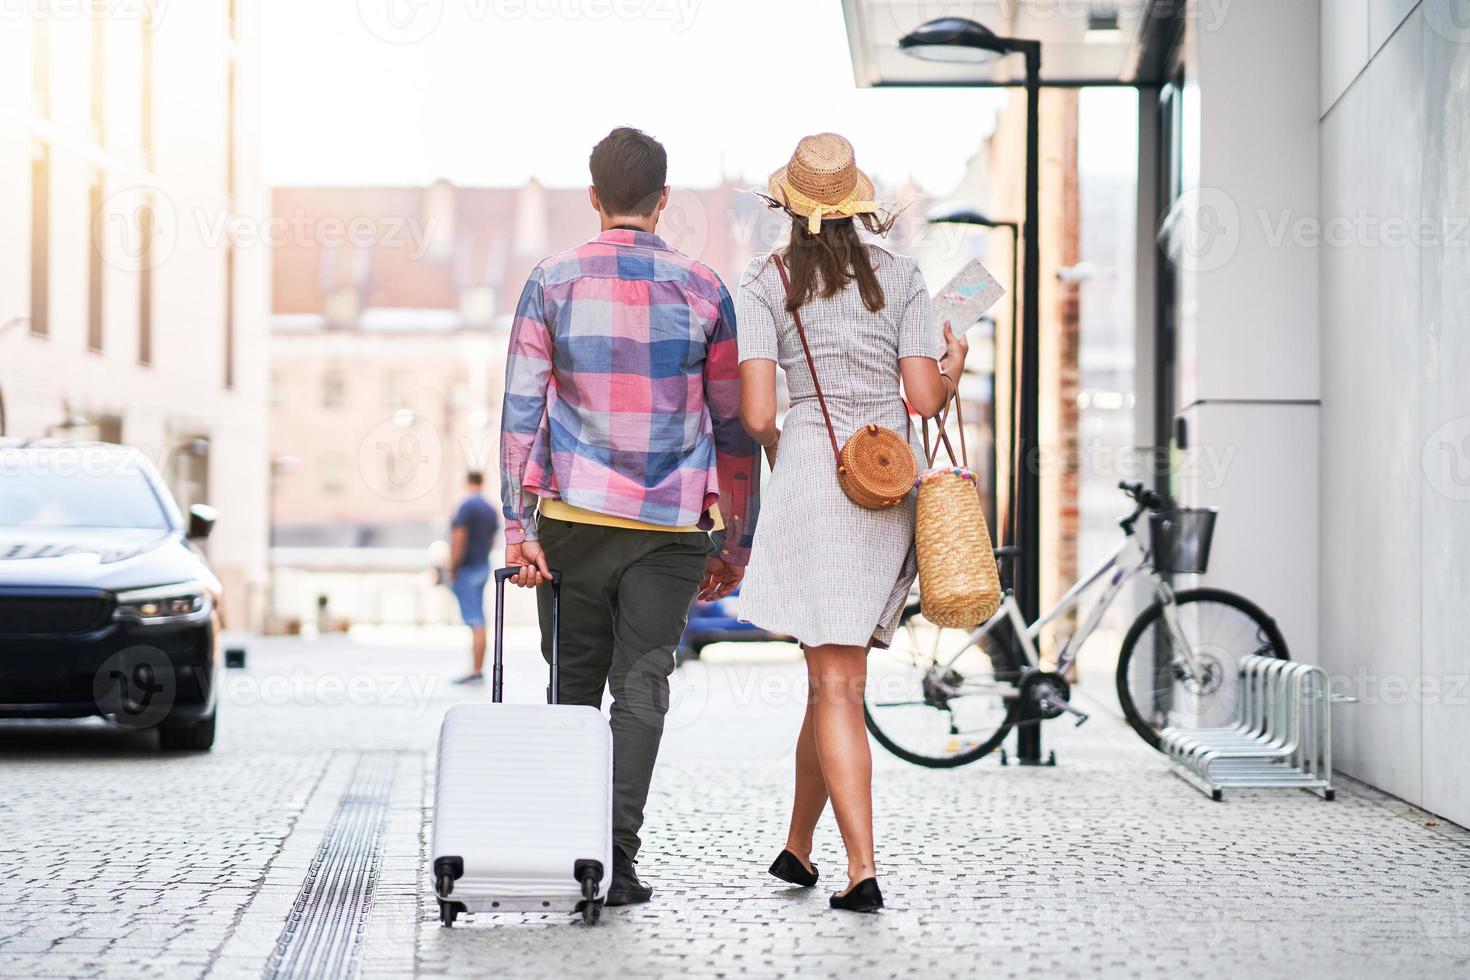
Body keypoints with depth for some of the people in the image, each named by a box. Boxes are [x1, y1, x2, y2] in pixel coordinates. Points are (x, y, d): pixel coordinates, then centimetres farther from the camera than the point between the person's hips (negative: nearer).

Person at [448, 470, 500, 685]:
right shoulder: (490, 509, 10)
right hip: (482, 568, 8)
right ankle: (477, 670, 11)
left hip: (466, 570, -8)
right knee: (477, 622, 11)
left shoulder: (466, 506, -14)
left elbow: (459, 540, -18)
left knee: (475, 622, -11)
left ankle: (478, 672, -14)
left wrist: (451, 570, -14)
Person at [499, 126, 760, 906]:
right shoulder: (701, 289, 4)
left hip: (574, 519, 0)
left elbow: (521, 410, -3)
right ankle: (617, 854, -9)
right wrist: (735, 543, 12)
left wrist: (517, 526, -2)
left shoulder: (553, 282, 2)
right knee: (641, 688, 1)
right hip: (670, 523, 0)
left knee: (574, 689, 11)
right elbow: (734, 427, 5)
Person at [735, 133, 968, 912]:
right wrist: (954, 373, 21)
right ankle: (797, 845, 27)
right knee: (837, 670, 16)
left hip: (814, 472, -3)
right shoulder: (899, 276, 6)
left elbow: (756, 413, -7)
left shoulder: (766, 282, 0)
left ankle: (863, 869, -12)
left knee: (836, 682, -3)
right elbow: (923, 400, 0)